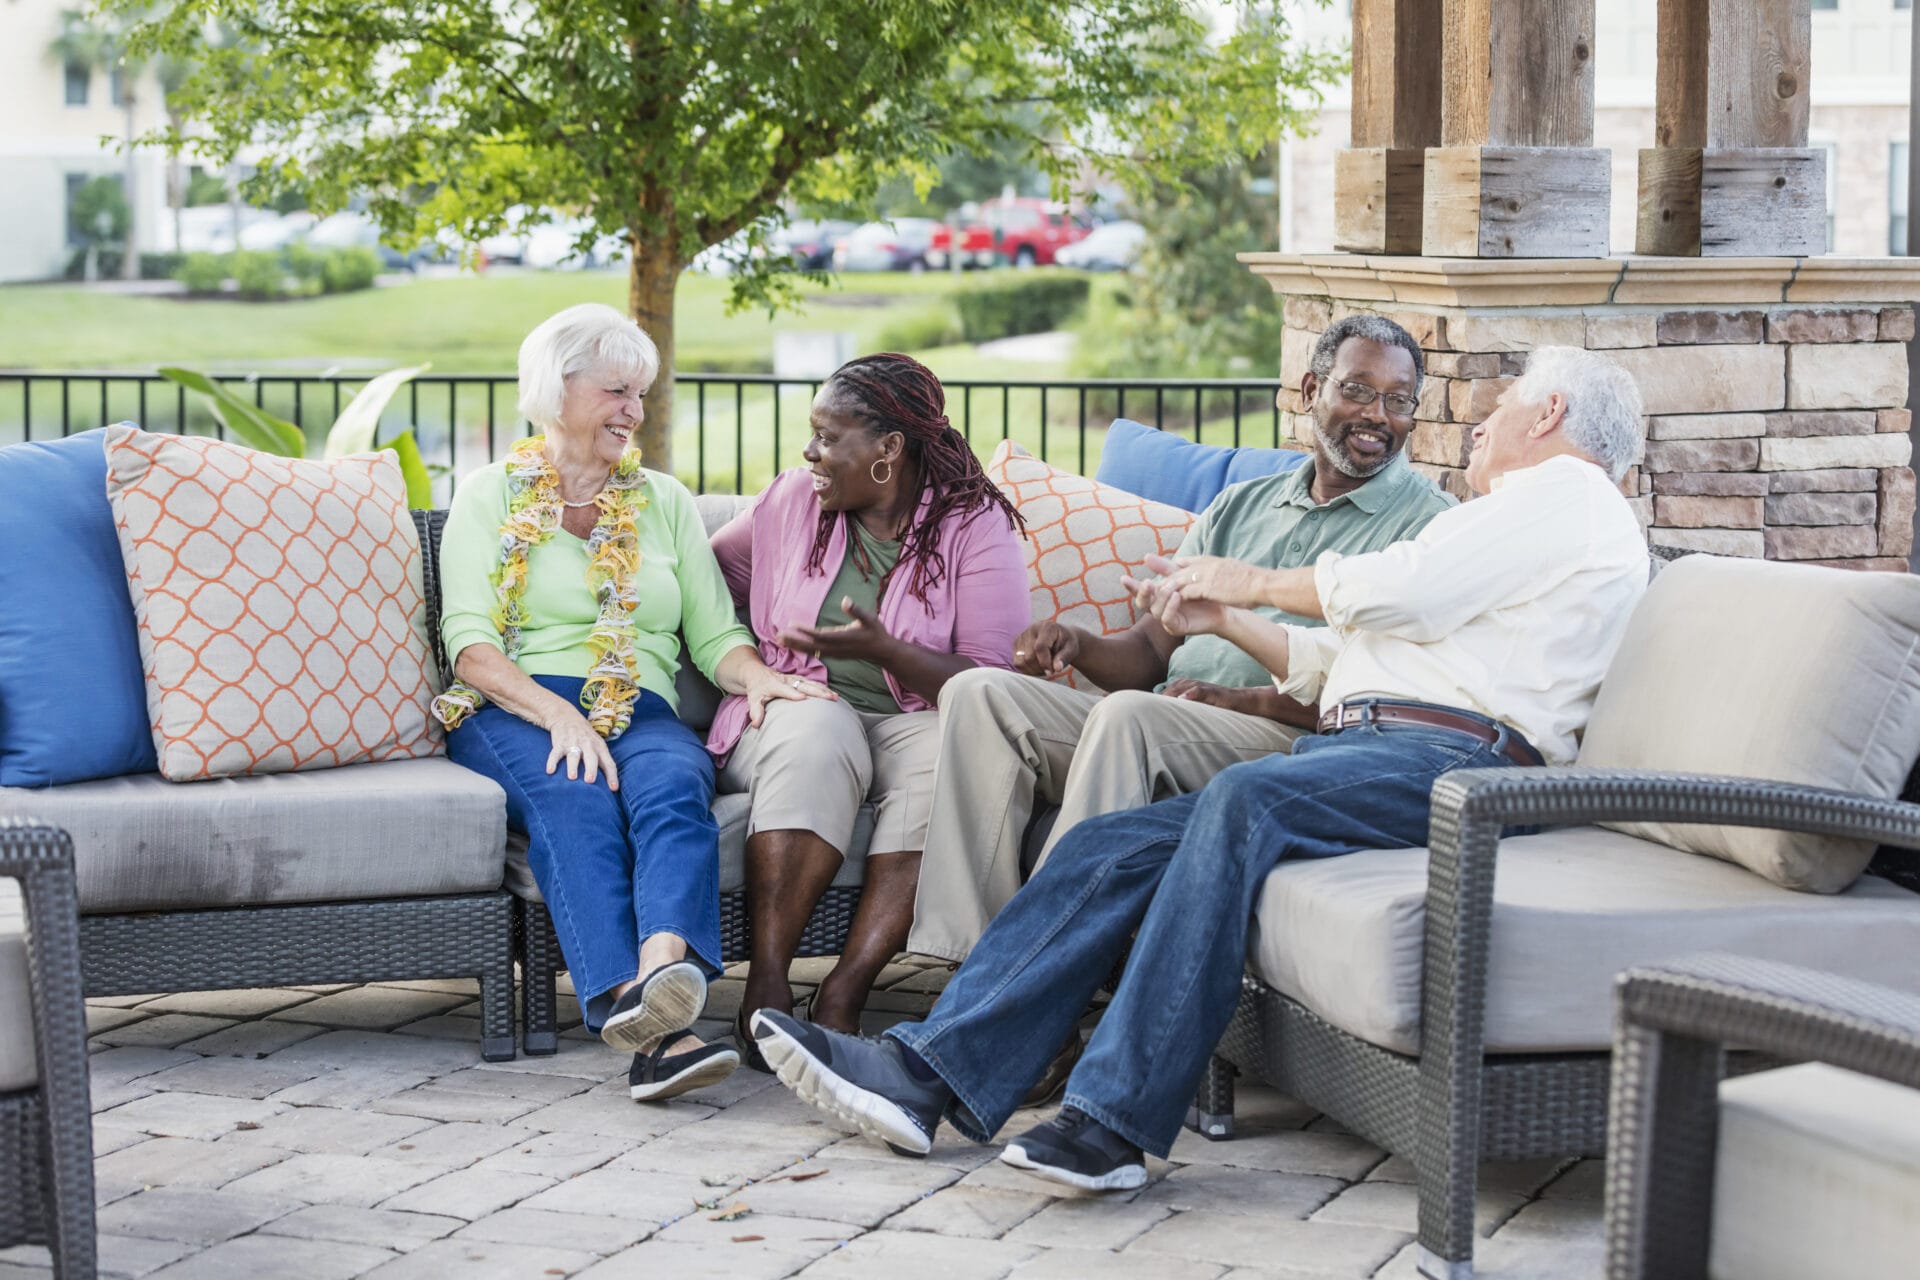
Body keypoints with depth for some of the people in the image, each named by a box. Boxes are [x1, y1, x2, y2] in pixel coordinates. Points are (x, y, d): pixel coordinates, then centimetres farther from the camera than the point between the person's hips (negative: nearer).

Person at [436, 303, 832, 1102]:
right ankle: (649, 1028, -59)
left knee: (674, 787, -34)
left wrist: (755, 676, -8)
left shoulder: (665, 501, 25)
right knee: (577, 802, -37)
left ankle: (665, 970, -63)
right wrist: (558, 714, -18)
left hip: (640, 713, 3)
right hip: (513, 715, -3)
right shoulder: (490, 496, 15)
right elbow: (469, 644, 1)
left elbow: (714, 633, 17)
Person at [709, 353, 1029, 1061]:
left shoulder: (975, 526, -3)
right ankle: (766, 984, -39)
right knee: (814, 737, -36)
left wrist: (884, 649, -24)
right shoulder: (794, 500, 7)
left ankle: (844, 992, -37)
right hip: (796, 704, 1)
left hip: (914, 717, -1)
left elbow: (993, 684, -12)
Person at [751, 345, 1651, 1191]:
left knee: (1243, 799, -36)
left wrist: (1254, 582, 8)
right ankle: (928, 1071, -19)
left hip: (1452, 754, -9)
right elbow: (1337, 664, 33)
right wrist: (1226, 620, 22)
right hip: (1354, 744, 9)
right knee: (1108, 847, -8)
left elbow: (1396, 590, -7)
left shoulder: (1569, 492, 7)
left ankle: (1118, 1116, -41)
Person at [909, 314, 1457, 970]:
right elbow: (1149, 650, 20)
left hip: (1293, 741, -6)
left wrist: (1245, 699, -18)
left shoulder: (1428, 521, 5)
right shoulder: (1238, 509, 26)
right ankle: (966, 958, -24)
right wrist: (1077, 645, -4)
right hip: (1161, 734, 7)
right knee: (980, 691, -14)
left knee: (1129, 712, -35)